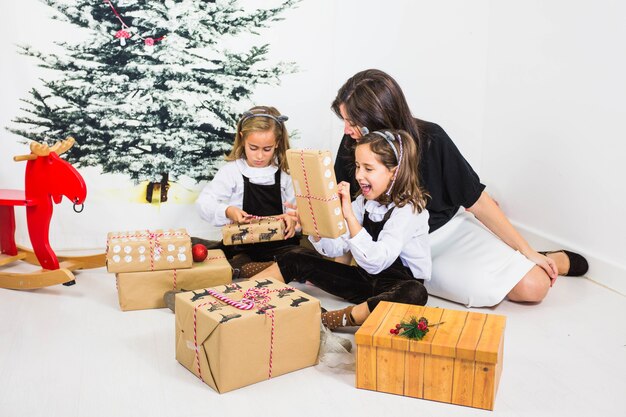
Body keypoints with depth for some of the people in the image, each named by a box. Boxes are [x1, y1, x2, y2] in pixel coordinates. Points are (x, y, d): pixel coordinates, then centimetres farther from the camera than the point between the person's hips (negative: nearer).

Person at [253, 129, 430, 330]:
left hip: (397, 287, -6)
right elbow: (335, 248, -1)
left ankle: (326, 320, -38)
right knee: (294, 261, 2)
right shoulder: (364, 201, 3)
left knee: (415, 295, -42)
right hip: (367, 280, 7)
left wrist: (349, 215, -36)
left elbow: (375, 262, -32)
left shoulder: (408, 210, -20)